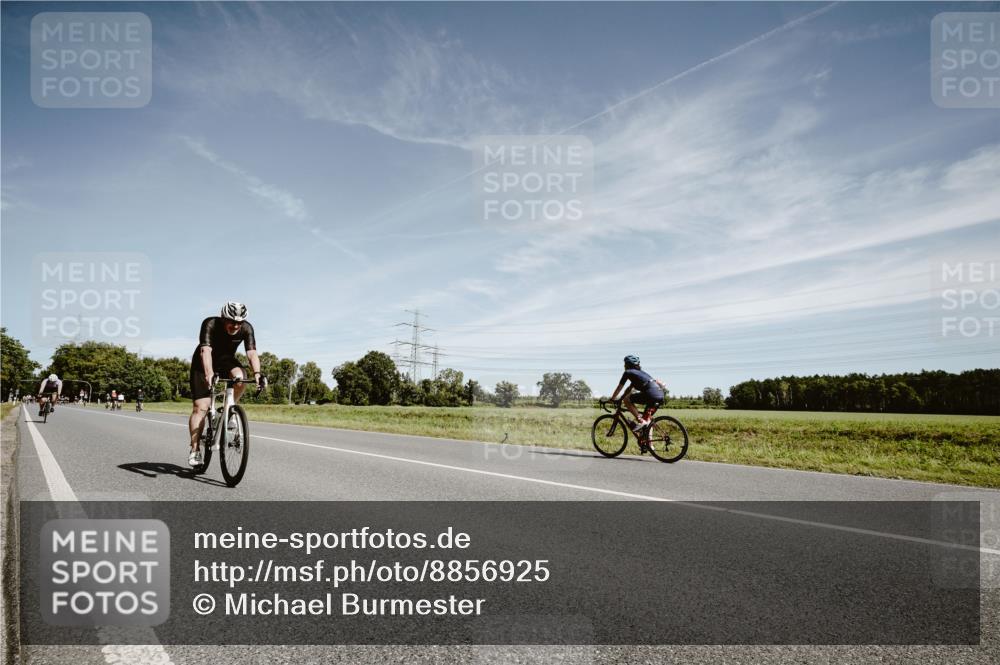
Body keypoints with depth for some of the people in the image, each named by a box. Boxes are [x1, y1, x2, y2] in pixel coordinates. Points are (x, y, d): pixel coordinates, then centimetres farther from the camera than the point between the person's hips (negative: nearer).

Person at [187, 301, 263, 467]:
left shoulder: (246, 328, -22)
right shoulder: (210, 324, -30)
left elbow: (252, 353, -32)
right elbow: (206, 351, -43)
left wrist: (257, 373, -50)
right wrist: (209, 374, -58)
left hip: (226, 360, 3)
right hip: (203, 365, -2)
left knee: (240, 378, -32)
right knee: (200, 408, -10)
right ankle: (194, 450, -1)